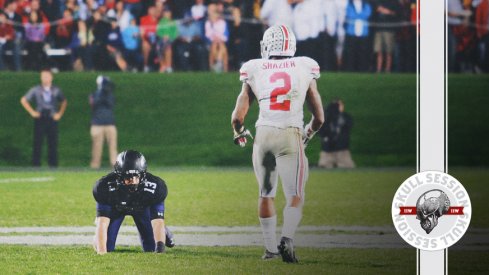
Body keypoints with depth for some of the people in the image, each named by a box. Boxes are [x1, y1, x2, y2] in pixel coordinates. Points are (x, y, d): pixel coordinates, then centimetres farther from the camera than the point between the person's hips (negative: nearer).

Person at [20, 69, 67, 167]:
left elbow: (64, 102, 20)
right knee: (38, 142, -3)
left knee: (53, 143, 0)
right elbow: (23, 100, 9)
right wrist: (32, 112, 3)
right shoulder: (36, 90, 1)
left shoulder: (56, 90, 5)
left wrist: (60, 114, 9)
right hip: (40, 118, -1)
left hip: (52, 118, 1)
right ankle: (36, 164, 1)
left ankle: (53, 164, 5)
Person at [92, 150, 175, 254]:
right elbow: (102, 223, -42)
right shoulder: (106, 186, -40)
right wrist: (101, 251, -56)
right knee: (105, 247, -8)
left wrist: (159, 248, -54)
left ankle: (163, 232, 30)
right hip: (115, 207, 0)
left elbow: (158, 222, -39)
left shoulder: (155, 187, -38)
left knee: (152, 248, -5)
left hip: (142, 207, 0)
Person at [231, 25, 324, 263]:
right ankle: (287, 239, -22)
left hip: (263, 135, 1)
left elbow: (238, 116, 5)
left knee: (266, 194, 16)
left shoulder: (254, 71, 7)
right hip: (291, 136, -1)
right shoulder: (304, 70, 8)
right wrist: (309, 133, 33)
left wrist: (239, 132, 27)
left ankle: (270, 248, 18)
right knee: (295, 196, 1)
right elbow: (319, 118, 13)